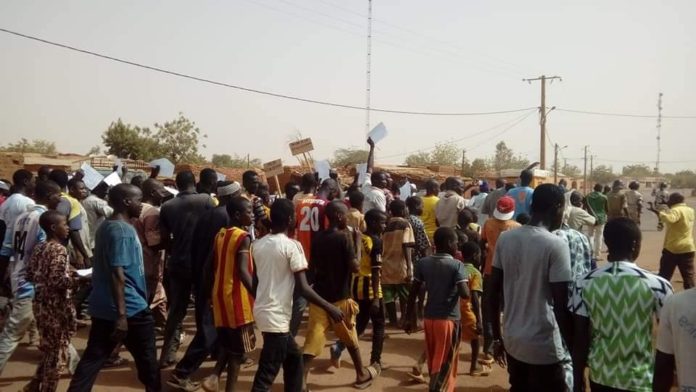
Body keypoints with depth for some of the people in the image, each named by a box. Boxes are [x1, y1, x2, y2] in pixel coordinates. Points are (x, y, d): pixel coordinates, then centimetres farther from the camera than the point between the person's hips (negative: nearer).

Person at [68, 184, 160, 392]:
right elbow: (117, 274, -24)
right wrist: (122, 314, -25)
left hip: (102, 307, 9)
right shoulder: (123, 230, -18)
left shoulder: (106, 227, 11)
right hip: (130, 308, -9)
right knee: (147, 359, 10)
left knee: (92, 358, 10)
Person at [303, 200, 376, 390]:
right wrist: (357, 243, -7)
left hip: (319, 296, 4)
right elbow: (355, 267, -17)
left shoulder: (318, 238, 4)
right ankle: (362, 374, 37)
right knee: (350, 339, 17)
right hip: (340, 298, -4)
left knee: (312, 342, 1)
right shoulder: (344, 238, -14)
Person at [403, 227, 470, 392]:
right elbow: (465, 294, -19)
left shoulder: (423, 263, 1)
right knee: (444, 364, 4)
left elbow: (413, 293, 2)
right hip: (449, 319, -4)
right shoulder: (457, 265, -11)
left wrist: (408, 318, 9)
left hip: (429, 318, 5)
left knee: (434, 361, 18)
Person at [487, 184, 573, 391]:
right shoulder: (556, 246, -17)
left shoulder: (505, 239, 0)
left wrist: (497, 337, 14)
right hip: (545, 347, -6)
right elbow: (561, 306, -17)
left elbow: (493, 293, 4)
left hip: (513, 341, 6)